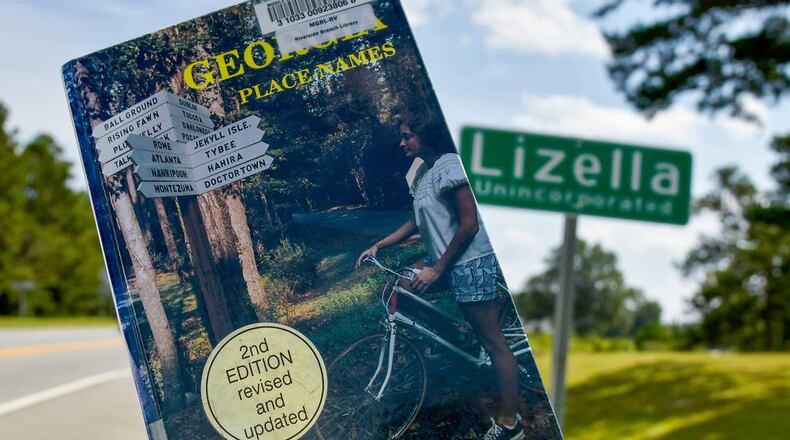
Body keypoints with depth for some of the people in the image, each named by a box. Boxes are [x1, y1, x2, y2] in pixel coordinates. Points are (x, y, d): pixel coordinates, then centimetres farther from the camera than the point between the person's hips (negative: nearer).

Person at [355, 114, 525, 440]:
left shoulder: (449, 165, -16)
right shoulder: (422, 171, 12)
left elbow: (469, 224, -19)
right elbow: (418, 222, 20)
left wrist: (437, 270, -16)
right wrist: (378, 245, 13)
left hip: (470, 262, -9)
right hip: (445, 260, 9)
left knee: (493, 341, -4)